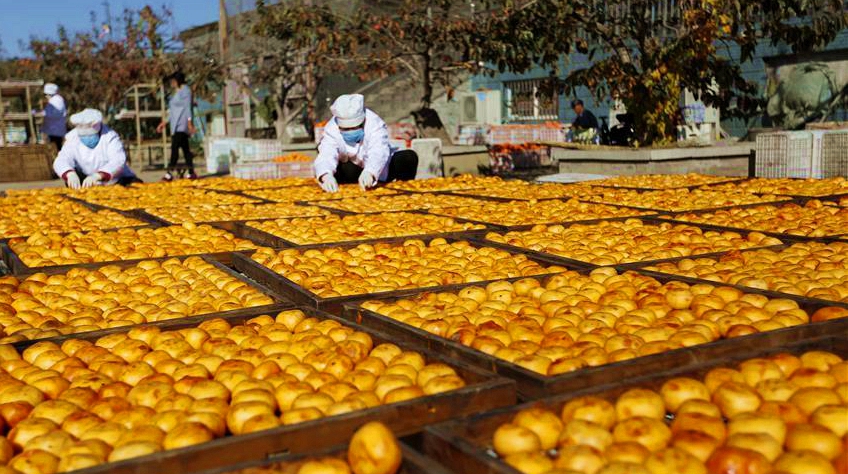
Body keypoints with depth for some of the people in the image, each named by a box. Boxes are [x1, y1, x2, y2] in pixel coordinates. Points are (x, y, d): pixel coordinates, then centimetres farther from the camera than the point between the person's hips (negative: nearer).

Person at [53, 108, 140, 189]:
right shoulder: (73, 139, -6)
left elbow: (118, 161, -31)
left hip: (116, 182, -2)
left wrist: (97, 176, -49)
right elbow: (60, 161, -20)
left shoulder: (110, 137, -16)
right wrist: (70, 174, -44)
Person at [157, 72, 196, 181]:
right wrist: (165, 122, 25)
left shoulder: (185, 90, -5)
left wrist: (189, 122, -19)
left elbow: (187, 107, -12)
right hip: (176, 125, 9)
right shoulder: (176, 92, 22)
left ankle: (169, 172, -22)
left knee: (175, 146, -16)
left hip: (182, 125, -9)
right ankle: (191, 172, 9)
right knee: (185, 148, 7)